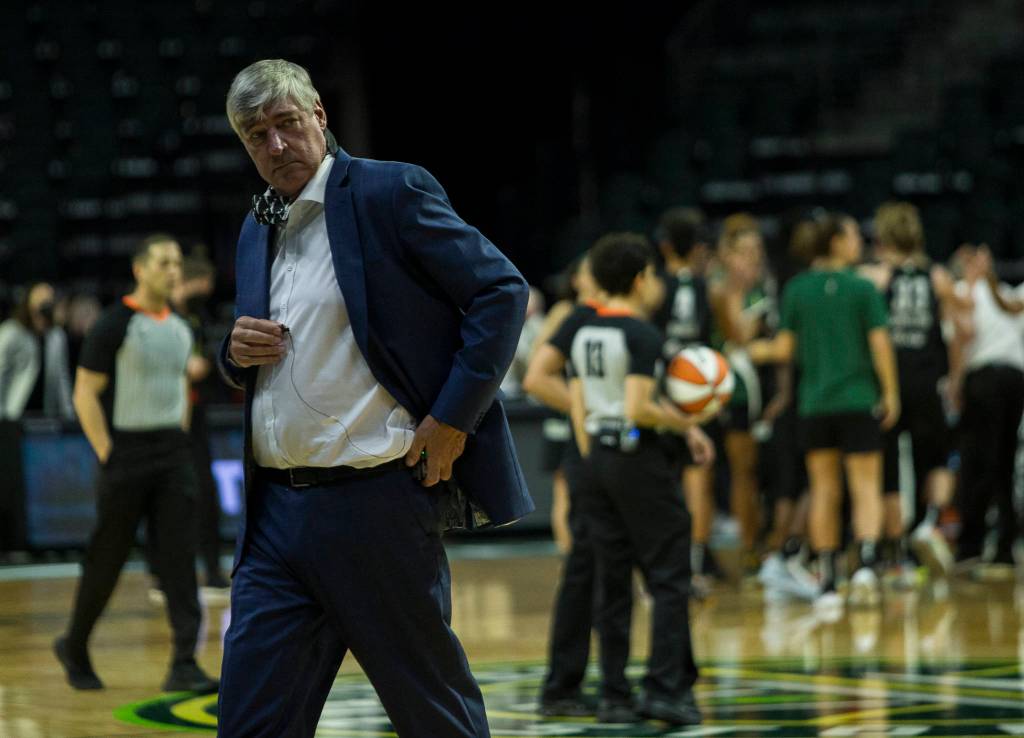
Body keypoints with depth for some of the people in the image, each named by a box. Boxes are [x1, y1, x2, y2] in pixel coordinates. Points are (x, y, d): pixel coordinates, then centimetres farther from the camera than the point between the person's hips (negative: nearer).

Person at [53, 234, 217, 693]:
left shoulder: (180, 328, 10)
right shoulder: (115, 325, -11)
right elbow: (85, 395, -11)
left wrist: (179, 439, 13)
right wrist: (107, 455, -13)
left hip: (172, 453, 6)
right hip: (127, 451, -5)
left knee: (179, 559, -4)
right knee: (106, 560, 4)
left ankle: (184, 665, -7)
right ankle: (74, 649, 24)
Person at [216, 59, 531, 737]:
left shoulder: (390, 192, -6)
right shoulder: (257, 230, 16)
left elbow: (503, 289, -8)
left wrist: (452, 416, -13)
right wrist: (237, 351, 2)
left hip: (376, 503, -6)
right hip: (276, 509, 6)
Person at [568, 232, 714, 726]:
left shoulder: (584, 334, 10)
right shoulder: (642, 335, -13)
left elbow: (577, 406, 10)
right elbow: (638, 408, -21)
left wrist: (592, 461, 16)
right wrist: (686, 422, -7)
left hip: (598, 457, 7)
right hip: (639, 458, -7)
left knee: (612, 583, 9)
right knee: (669, 579, -2)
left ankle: (614, 696, 9)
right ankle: (665, 689, -7)